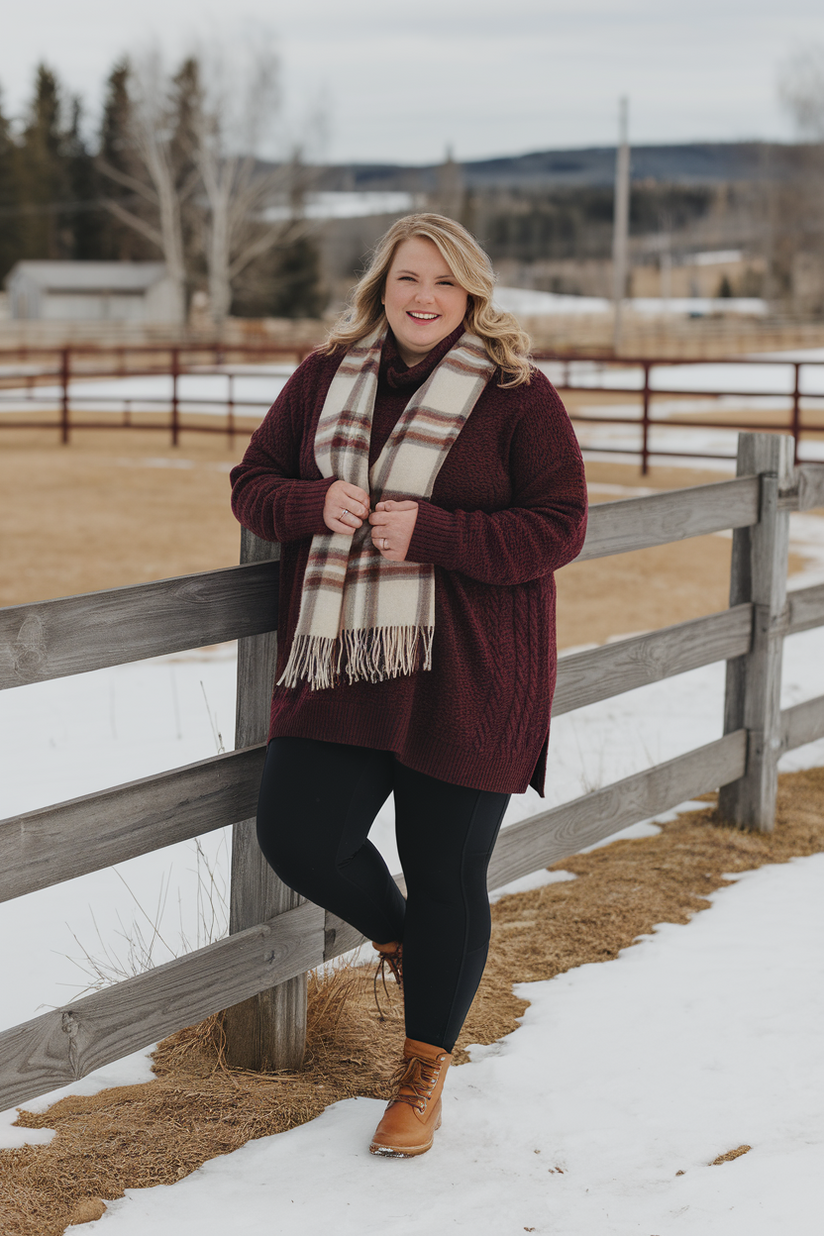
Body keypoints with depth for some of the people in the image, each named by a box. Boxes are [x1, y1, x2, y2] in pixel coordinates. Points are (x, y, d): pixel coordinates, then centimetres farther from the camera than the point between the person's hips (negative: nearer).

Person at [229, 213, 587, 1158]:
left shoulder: (517, 398, -5)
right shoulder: (325, 378, 7)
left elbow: (559, 527, -8)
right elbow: (253, 482, 11)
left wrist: (431, 532, -20)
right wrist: (316, 503, -12)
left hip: (468, 676, -3)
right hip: (338, 664, 4)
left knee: (446, 872, 4)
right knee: (297, 836, -4)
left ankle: (423, 1077, 23)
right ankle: (397, 937, 31)